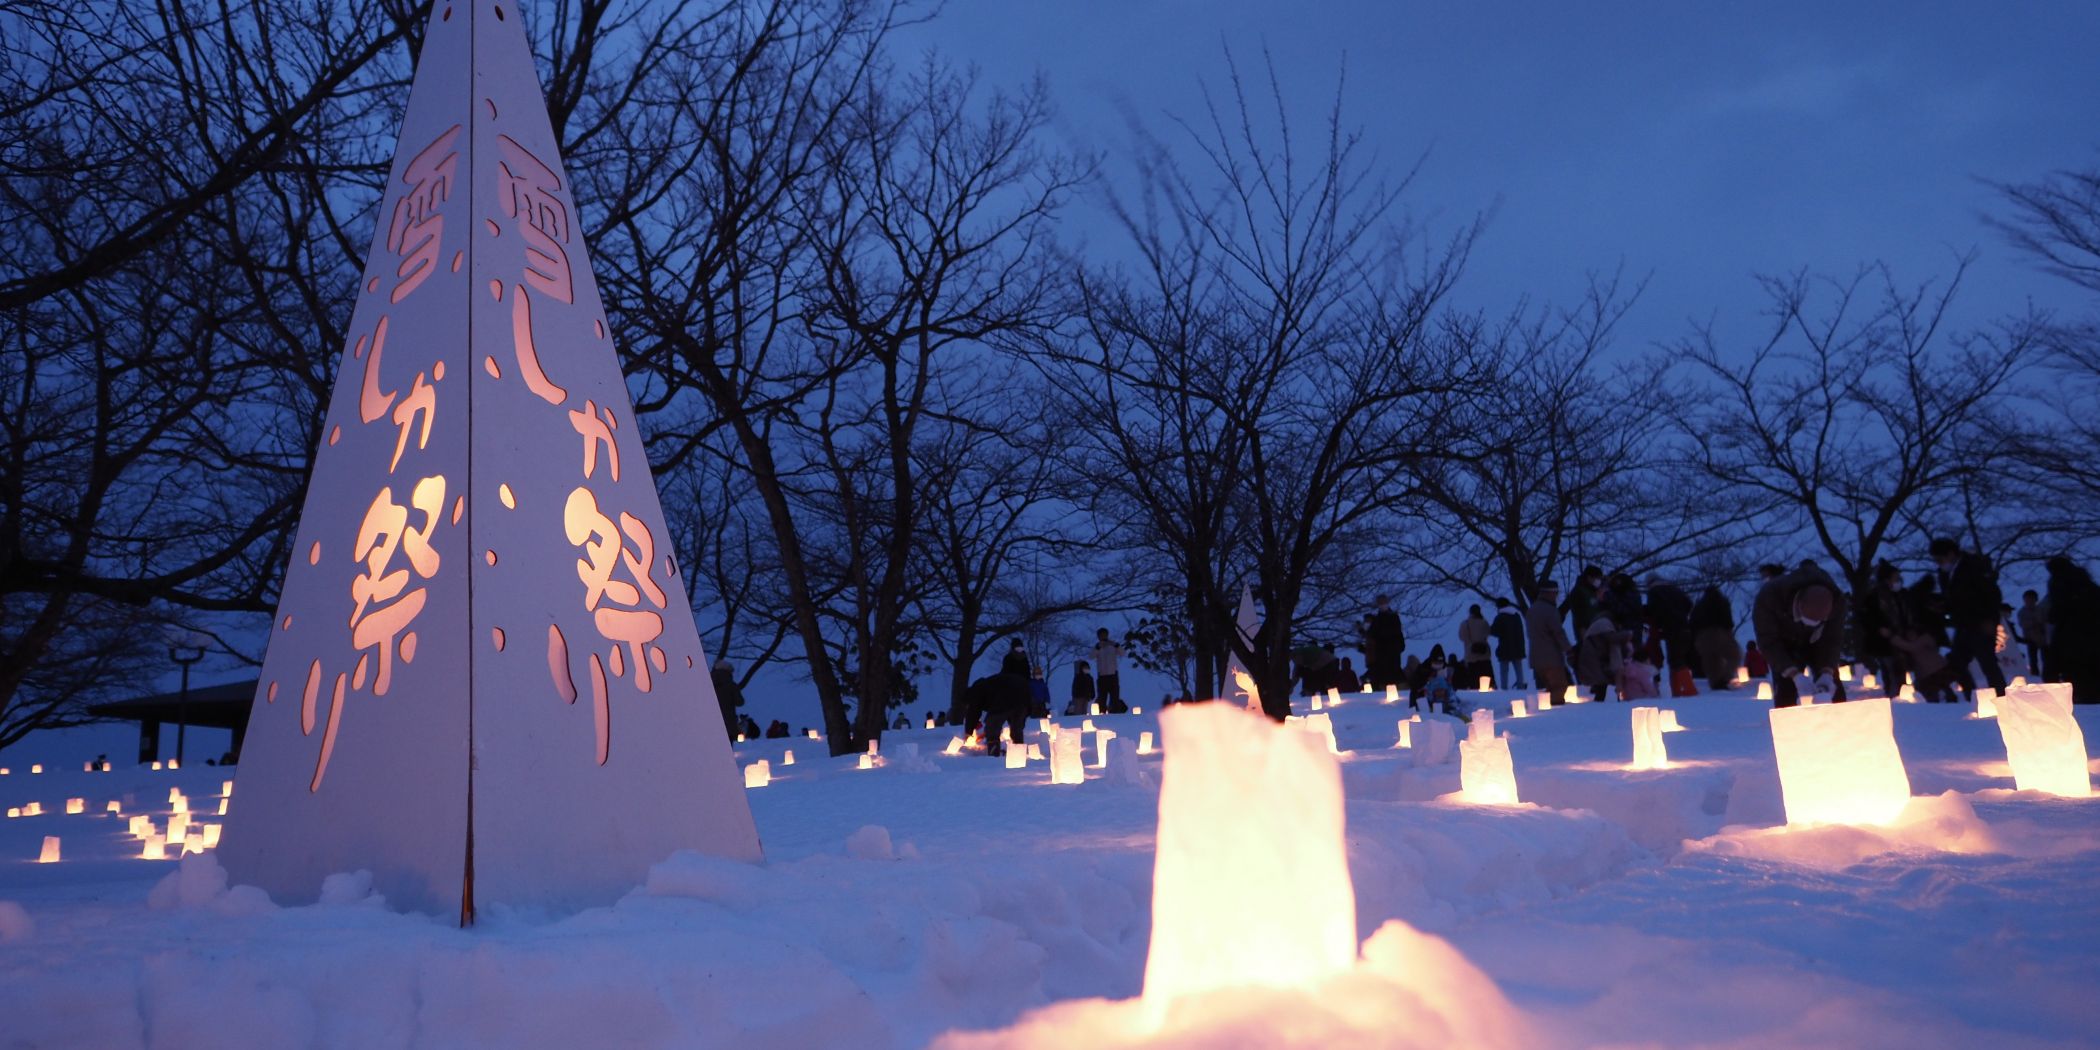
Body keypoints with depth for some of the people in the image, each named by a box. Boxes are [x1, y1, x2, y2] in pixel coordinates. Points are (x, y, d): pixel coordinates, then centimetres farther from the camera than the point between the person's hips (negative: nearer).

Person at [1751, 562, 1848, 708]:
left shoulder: (1837, 601, -32)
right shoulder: (1769, 596, -41)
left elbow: (1831, 639, -22)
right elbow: (1768, 642, -33)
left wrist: (1827, 673, -37)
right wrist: (1794, 675, -42)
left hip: (1815, 641, 2)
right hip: (1784, 643, -2)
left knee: (1833, 688, -4)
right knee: (1785, 689, -17)